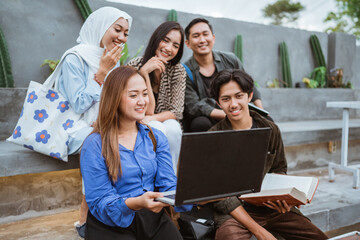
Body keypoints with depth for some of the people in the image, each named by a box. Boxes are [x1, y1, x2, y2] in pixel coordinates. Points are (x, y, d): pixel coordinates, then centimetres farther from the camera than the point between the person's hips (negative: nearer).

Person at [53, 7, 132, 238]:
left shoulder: (113, 61, 12)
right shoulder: (75, 58, -9)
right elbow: (79, 105, -15)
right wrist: (103, 72, -16)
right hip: (78, 129, -6)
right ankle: (85, 220, -19)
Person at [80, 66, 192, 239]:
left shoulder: (156, 137, 8)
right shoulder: (94, 145, -8)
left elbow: (168, 184, 1)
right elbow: (99, 202, -11)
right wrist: (135, 203, -30)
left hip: (153, 219, 4)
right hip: (111, 226, -3)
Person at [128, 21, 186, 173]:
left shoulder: (178, 71, -3)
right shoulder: (135, 66, -11)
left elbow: (176, 112, -9)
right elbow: (148, 110, -19)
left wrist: (149, 119, -26)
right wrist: (144, 72, -28)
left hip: (167, 123, 2)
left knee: (173, 127, -30)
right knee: (157, 129, -33)